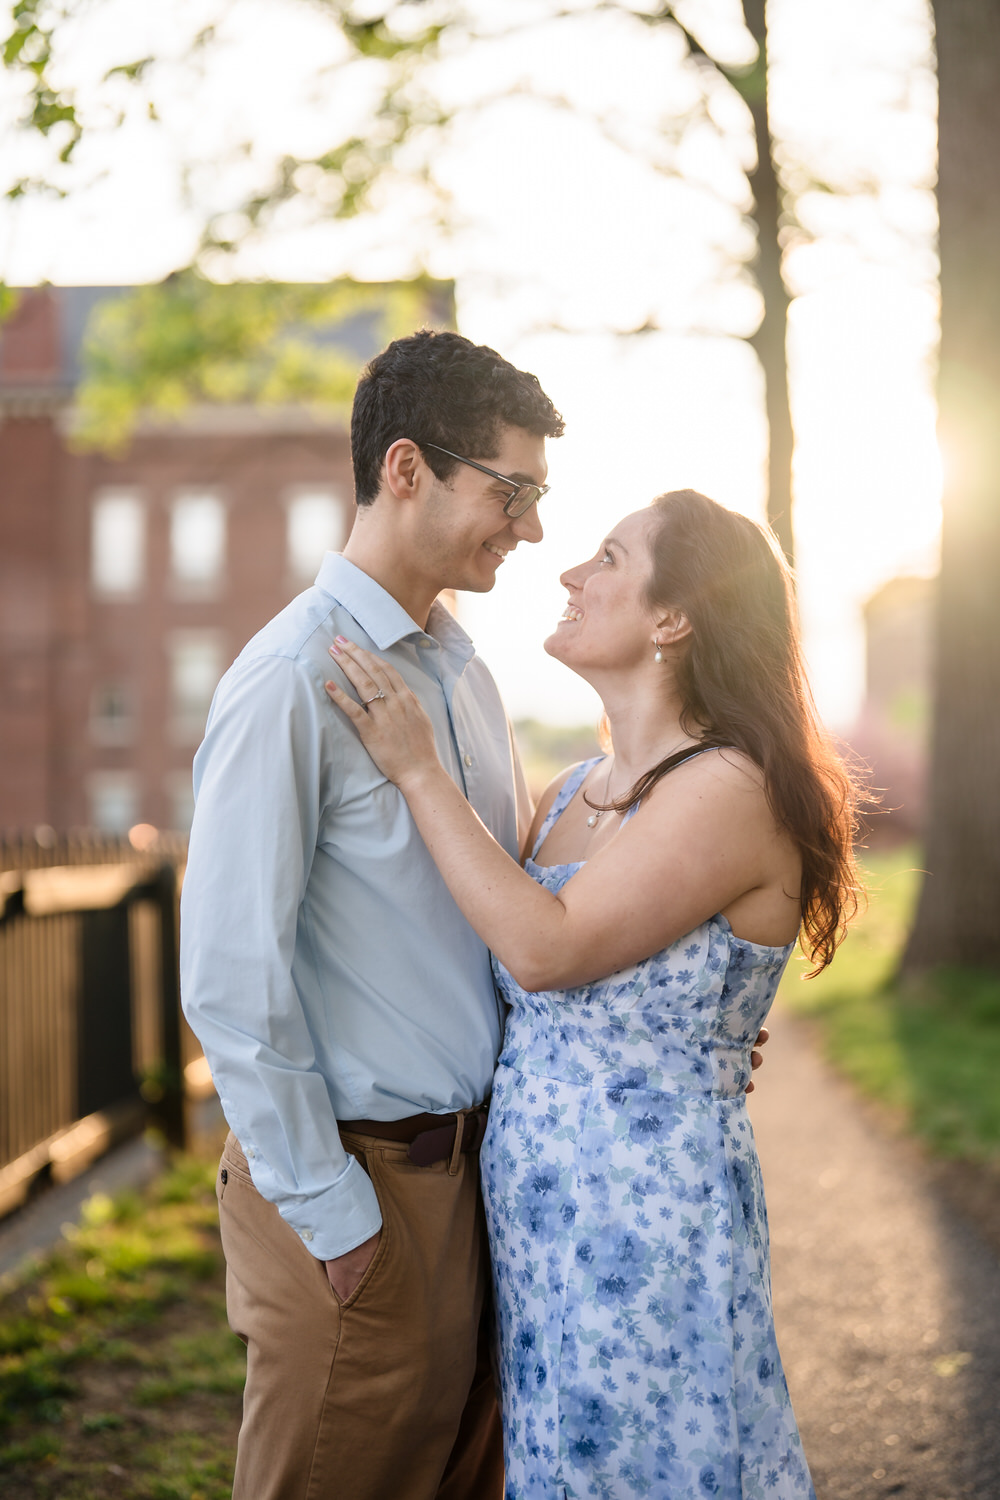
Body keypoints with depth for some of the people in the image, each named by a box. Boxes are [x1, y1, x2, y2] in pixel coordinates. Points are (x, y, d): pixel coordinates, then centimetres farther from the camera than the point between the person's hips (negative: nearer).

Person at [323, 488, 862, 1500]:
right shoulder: (569, 793, 9)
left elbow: (547, 948, -22)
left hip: (648, 1208, -7)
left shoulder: (730, 790, -16)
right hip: (532, 1206, 7)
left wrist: (417, 771, -15)